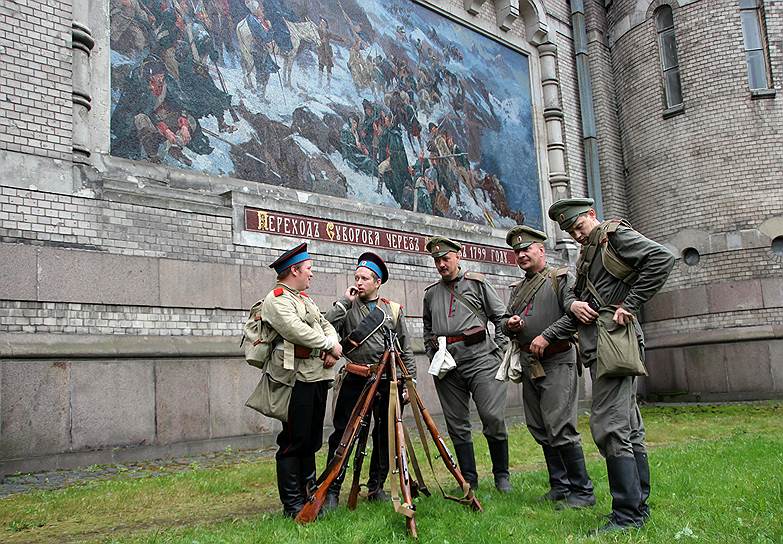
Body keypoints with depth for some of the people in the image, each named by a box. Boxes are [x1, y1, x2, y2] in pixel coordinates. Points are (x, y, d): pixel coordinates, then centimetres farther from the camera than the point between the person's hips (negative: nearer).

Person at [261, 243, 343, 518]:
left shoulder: (305, 298, 22)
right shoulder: (276, 300, -8)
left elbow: (326, 325, 18)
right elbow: (297, 331, -21)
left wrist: (332, 347, -2)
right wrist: (330, 346, -11)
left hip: (318, 376, 9)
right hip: (297, 380, -9)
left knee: (312, 440, 15)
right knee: (294, 441, -3)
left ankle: (310, 493, 26)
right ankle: (292, 504, 6)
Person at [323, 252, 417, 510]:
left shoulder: (393, 310, 11)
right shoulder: (347, 308, 8)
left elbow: (406, 349, 12)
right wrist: (345, 301, -9)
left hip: (386, 382, 2)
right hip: (354, 381, -2)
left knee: (385, 436, 9)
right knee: (342, 435, -4)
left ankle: (376, 487, 23)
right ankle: (332, 491, 3)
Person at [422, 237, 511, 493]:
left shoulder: (477, 283, 7)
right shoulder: (431, 293, 17)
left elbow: (502, 318, 7)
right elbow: (427, 330, 26)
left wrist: (498, 351, -1)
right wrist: (432, 355, 13)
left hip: (479, 358, -4)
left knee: (493, 417, -10)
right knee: (457, 425, 6)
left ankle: (501, 476, 9)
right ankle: (469, 479, 16)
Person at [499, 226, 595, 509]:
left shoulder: (561, 278, -2)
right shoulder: (517, 288, 19)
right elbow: (504, 321, 23)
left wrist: (546, 336, -18)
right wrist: (509, 324, 1)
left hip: (556, 362, -8)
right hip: (529, 365, 8)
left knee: (560, 427, -11)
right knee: (540, 430, 10)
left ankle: (582, 491, 1)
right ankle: (559, 485, 22)